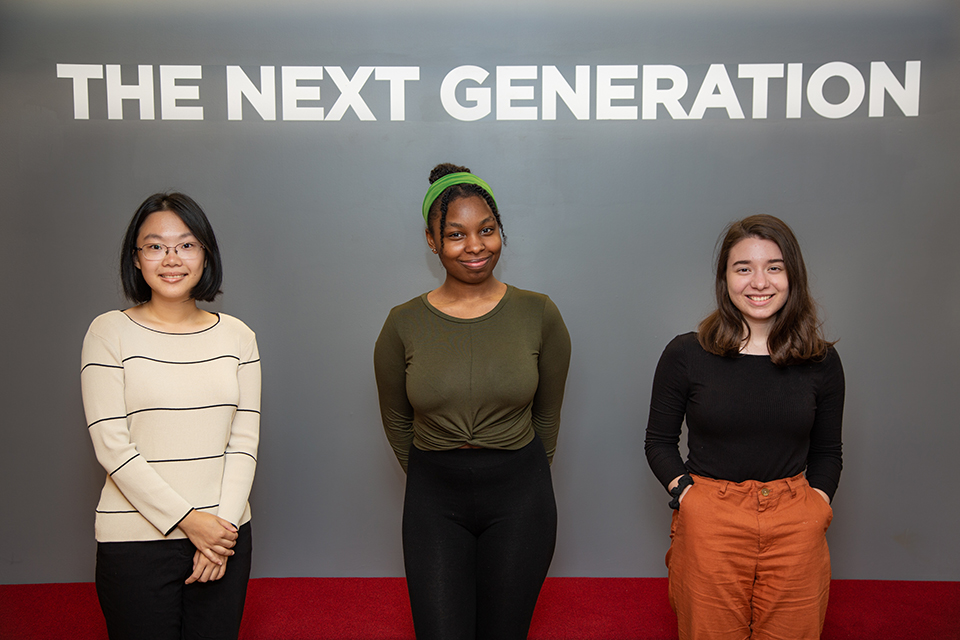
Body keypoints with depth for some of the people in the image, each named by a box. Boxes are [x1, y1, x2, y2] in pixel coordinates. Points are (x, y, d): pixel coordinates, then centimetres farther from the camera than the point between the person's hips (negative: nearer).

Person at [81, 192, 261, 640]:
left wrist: (223, 522, -9)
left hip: (223, 536, 3)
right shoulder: (110, 332, -3)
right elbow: (112, 447, -9)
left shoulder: (237, 336, 6)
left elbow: (244, 443, 2)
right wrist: (187, 519, -13)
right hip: (136, 540, -2)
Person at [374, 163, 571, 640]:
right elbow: (396, 420, 8)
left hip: (519, 498, 0)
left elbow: (547, 413, 7)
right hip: (434, 501, 0)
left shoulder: (538, 314, -5)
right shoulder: (404, 324, -5)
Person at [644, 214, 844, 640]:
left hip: (795, 530, 2)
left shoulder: (821, 362, 3)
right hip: (709, 526, -1)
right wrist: (686, 495, -9)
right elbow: (659, 442, 5)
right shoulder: (685, 355, -2)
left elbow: (827, 452, 13)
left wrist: (817, 505, -1)